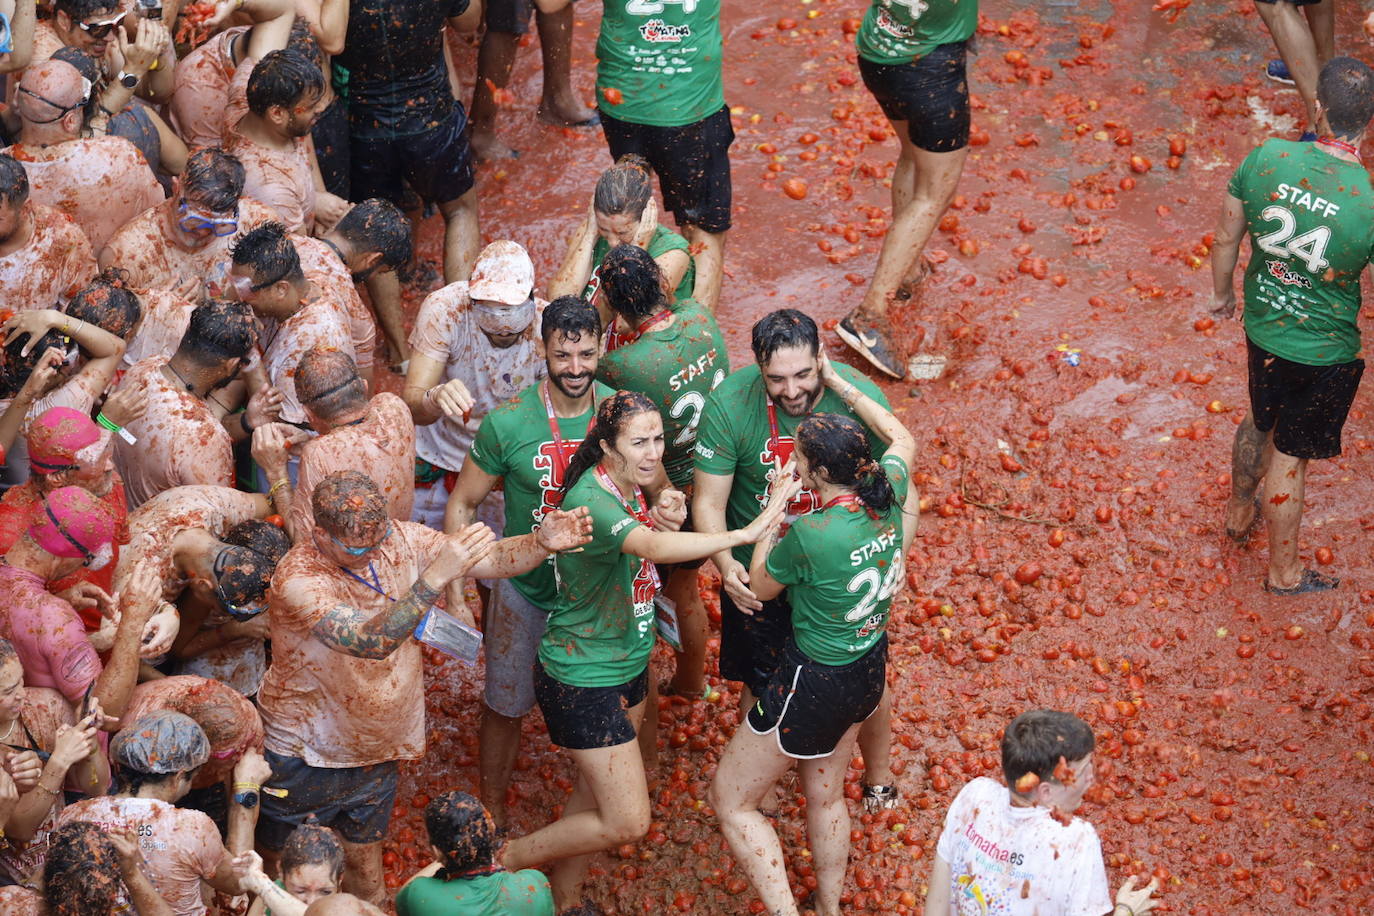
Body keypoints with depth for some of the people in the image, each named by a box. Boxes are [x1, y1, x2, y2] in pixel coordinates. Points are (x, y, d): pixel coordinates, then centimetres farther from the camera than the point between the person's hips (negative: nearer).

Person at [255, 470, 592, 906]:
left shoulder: (398, 539, -13)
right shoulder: (298, 580, -31)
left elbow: (492, 560, -15)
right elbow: (371, 642, -44)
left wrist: (543, 542, -37)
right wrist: (437, 575, -55)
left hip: (376, 753, 5)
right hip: (303, 756, -5)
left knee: (365, 875, 20)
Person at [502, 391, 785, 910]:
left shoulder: (633, 485, -2)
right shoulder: (591, 502, -31)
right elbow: (653, 546, -48)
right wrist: (744, 535, -54)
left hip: (627, 663, 9)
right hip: (582, 679, -9)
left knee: (595, 792, 22)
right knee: (627, 821, -6)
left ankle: (564, 898, 40)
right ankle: (504, 861, 12)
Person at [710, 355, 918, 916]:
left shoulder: (810, 534, -31)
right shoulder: (888, 494, -13)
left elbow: (760, 586, -10)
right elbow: (902, 439, 12)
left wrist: (775, 505, -6)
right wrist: (838, 382, 12)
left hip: (816, 681, -8)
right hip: (869, 669, 8)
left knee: (730, 798, 9)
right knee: (825, 795, 27)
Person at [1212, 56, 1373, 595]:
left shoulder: (1266, 160, -20)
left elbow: (1226, 238, -4)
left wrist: (1221, 294, 15)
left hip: (1262, 328, 4)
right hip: (1326, 350, -4)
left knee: (1260, 421, 31)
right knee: (1290, 455, 16)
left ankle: (1240, 511, 58)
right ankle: (1283, 570, 39)